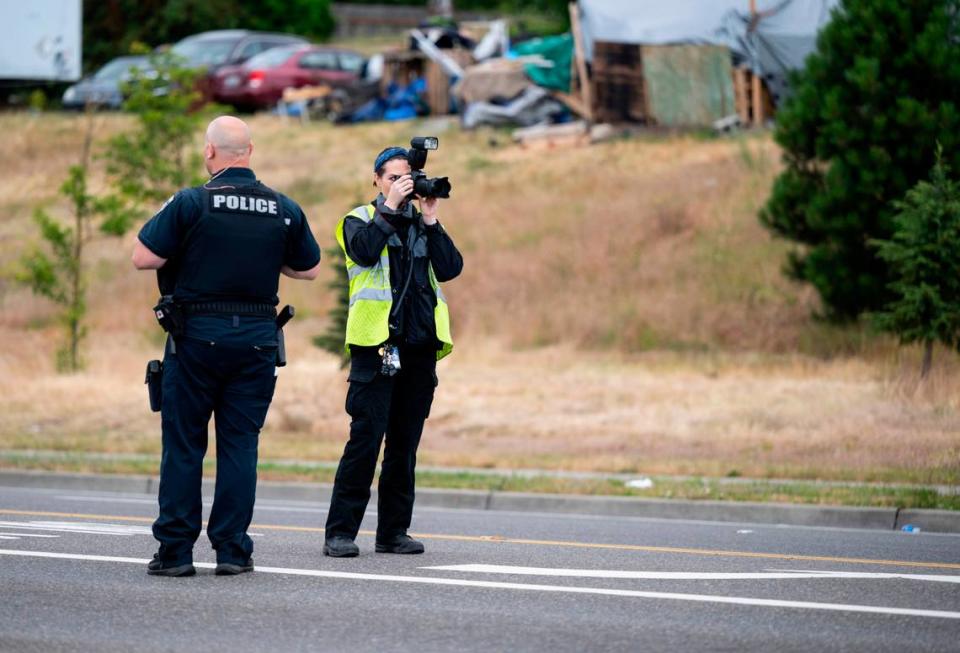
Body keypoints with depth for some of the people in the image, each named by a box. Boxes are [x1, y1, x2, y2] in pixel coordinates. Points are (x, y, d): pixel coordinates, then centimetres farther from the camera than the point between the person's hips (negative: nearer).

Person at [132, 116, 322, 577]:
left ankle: (175, 551, 3)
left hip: (198, 334, -2)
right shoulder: (284, 210, 3)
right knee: (240, 444, 7)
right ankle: (232, 550, 4)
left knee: (182, 444, 4)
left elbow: (143, 258, -10)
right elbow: (310, 269, 13)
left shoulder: (191, 203, -9)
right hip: (256, 338, 3)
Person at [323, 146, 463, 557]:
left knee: (405, 443, 7)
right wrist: (389, 206, -13)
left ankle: (393, 531, 12)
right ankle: (340, 531, -7)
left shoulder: (422, 224, 17)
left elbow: (450, 268, 2)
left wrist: (431, 220, -4)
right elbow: (364, 250, -17)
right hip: (377, 346, -5)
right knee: (365, 440, -10)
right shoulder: (361, 220, 5)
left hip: (420, 348, 5)